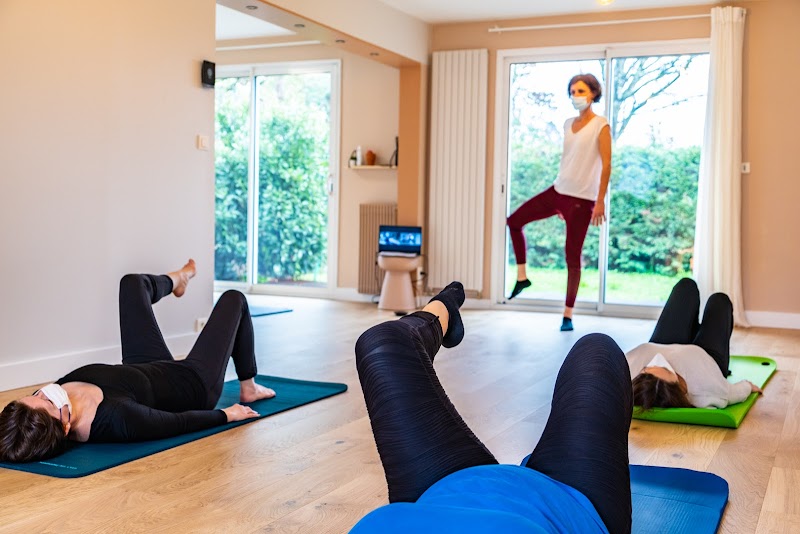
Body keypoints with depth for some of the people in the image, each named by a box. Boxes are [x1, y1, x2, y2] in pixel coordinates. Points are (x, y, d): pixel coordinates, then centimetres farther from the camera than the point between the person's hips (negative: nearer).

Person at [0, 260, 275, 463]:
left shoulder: (42, 406, -30)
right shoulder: (114, 418, -47)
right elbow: (181, 421, -31)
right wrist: (227, 414, -14)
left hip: (148, 369, 6)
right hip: (195, 383, -6)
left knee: (133, 283, 16)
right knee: (233, 299, 12)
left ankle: (176, 279, 57)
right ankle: (248, 388, 35)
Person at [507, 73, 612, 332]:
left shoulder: (601, 126, -9)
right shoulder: (568, 124, 11)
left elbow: (606, 165, -13)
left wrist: (601, 201, -19)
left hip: (582, 199, -7)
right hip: (557, 191, 7)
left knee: (572, 256, -2)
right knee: (514, 221, 5)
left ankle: (568, 315, 8)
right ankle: (522, 277, 17)